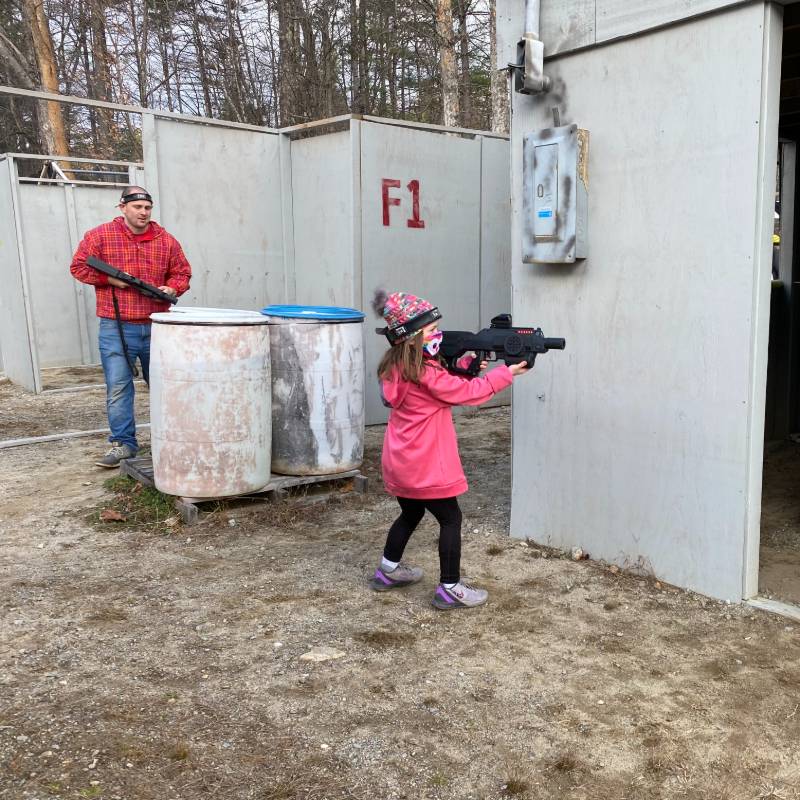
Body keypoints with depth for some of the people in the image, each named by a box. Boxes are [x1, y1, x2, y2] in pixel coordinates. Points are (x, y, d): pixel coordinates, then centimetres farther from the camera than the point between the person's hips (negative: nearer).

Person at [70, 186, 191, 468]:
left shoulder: (166, 240, 7)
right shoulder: (99, 236, 1)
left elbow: (182, 272, 13)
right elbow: (78, 267, 3)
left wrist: (171, 288, -8)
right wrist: (110, 279, -9)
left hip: (156, 327, 2)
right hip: (116, 328, -2)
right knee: (118, 386, -3)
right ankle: (123, 443, 6)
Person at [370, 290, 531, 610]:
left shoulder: (396, 368, 4)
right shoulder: (425, 374, -22)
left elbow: (446, 384, 15)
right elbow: (468, 392, -16)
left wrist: (465, 364, 2)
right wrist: (506, 373, -8)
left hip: (399, 462, 9)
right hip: (425, 466, -9)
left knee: (411, 513, 26)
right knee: (451, 520, 3)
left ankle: (388, 570, 37)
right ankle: (450, 589, 8)